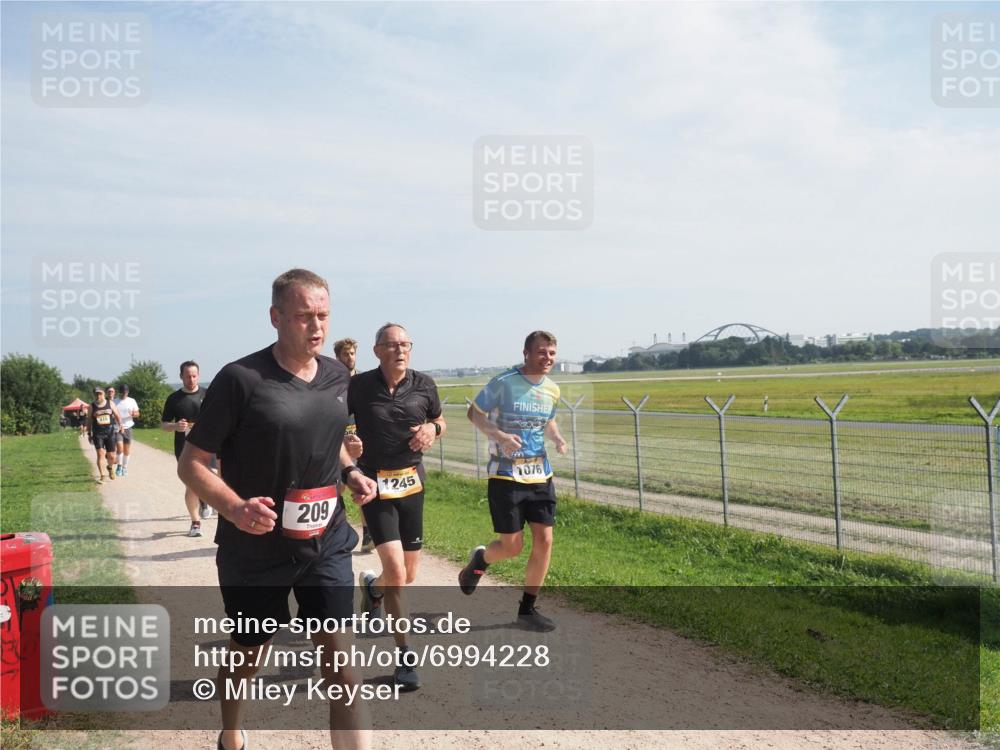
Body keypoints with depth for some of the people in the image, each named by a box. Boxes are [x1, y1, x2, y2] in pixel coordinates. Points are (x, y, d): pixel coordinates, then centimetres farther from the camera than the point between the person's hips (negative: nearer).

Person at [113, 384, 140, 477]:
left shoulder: (132, 401, 5)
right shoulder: (115, 402, 3)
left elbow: (137, 413, 7)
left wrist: (133, 414, -16)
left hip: (128, 427, 2)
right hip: (118, 428, -2)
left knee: (127, 450, 7)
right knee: (120, 447, -16)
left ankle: (125, 468, 19)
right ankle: (119, 466, -1)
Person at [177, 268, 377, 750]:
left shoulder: (337, 376, 1)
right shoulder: (240, 379, -17)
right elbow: (191, 464, -12)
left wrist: (350, 472, 1)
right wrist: (236, 508, -29)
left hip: (326, 543, 3)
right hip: (255, 548, -3)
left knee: (339, 651, -5)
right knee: (248, 651, 18)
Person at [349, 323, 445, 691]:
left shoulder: (424, 385, -1)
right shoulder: (359, 386, -8)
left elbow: (439, 420, 15)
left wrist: (432, 429, -7)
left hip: (412, 483, 4)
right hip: (375, 485, -4)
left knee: (408, 576, 11)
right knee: (396, 572, -14)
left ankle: (372, 586, 48)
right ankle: (404, 656, 2)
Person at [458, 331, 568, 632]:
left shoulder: (552, 389, 6)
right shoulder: (503, 383, -12)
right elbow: (474, 413, -4)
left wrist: (557, 438, 0)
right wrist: (499, 435, -21)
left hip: (540, 474, 5)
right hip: (505, 475, -5)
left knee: (544, 540, 0)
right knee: (512, 545, -4)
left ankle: (527, 609, 16)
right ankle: (479, 560, 32)